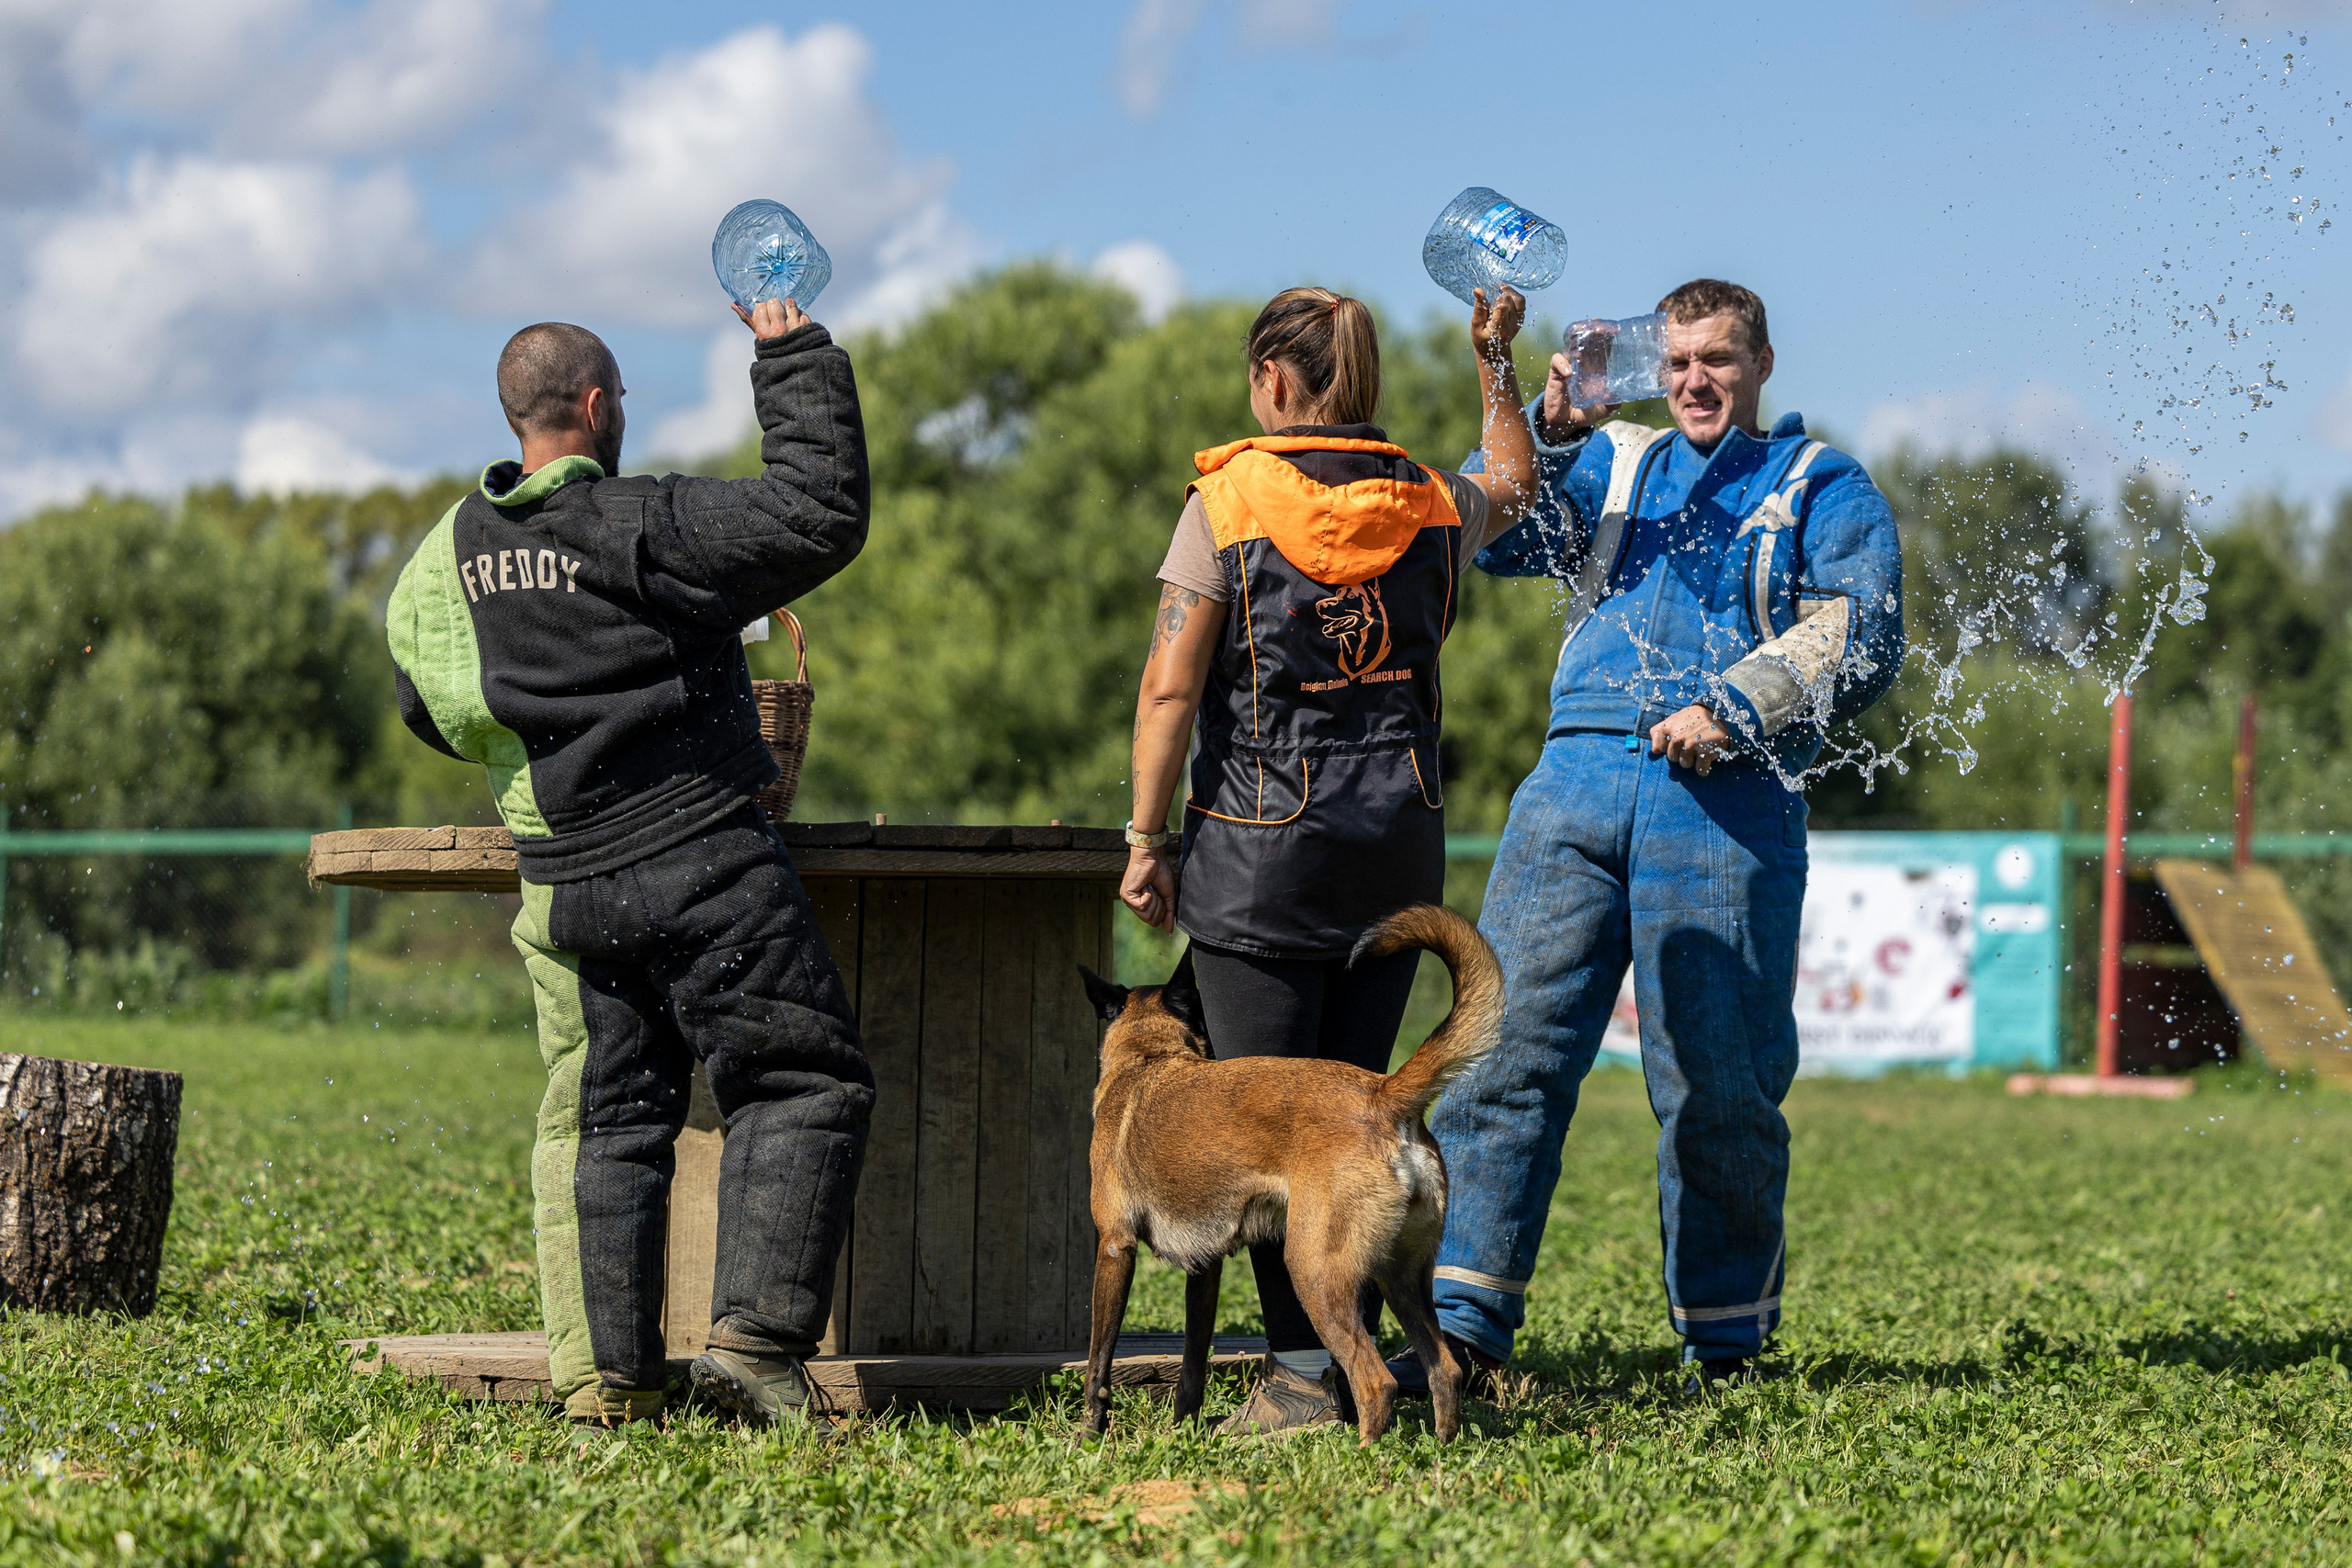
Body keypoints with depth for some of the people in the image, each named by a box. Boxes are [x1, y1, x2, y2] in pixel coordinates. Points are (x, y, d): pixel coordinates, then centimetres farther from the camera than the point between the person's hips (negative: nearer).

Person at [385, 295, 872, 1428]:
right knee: (802, 1086, 3)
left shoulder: (448, 552, 7)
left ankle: (601, 1375, 7)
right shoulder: (643, 527, -14)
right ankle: (754, 1335, -8)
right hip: (706, 866, -6)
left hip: (565, 886, 6)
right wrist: (792, 356, -6)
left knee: (601, 1119, 12)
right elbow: (821, 518, -15)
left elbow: (424, 706, 20)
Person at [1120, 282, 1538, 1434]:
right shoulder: (1429, 506, 6)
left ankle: (1303, 1372, -7)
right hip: (1398, 837, 5)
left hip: (1260, 844, -5)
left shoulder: (1228, 500, -7)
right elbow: (1515, 484, 31)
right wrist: (1495, 358, 41)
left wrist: (1147, 837, -4)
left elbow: (1170, 686, -10)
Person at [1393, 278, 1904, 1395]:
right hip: (1579, 783, 3)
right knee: (1509, 1041, -9)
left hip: (1725, 802, -2)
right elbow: (1494, 537, 9)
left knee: (1715, 1081, -1)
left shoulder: (1822, 487, 14)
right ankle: (1464, 1320, -10)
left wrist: (1734, 713, -12)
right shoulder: (1611, 463, 24)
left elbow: (1858, 636, 0)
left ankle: (1726, 1338, 12)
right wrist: (1545, 431, -8)